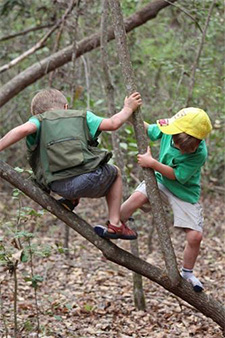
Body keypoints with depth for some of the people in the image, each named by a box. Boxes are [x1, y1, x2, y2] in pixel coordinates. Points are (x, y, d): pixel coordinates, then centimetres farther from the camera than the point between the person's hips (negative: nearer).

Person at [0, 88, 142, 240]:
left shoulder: (39, 120, 17)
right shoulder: (82, 116, 20)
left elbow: (23, 129, -5)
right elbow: (112, 124, 11)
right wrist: (128, 109, 28)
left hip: (60, 187, 1)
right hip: (90, 179, -1)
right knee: (115, 173, 35)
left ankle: (71, 200, 22)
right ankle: (114, 225, 26)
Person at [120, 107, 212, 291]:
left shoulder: (199, 154, -31)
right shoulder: (168, 131, -21)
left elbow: (177, 176, -24)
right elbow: (148, 130, 1)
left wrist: (152, 163, -29)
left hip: (185, 193, -2)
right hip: (161, 181, 2)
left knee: (195, 236, -7)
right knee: (137, 197, -30)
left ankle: (187, 273, 20)